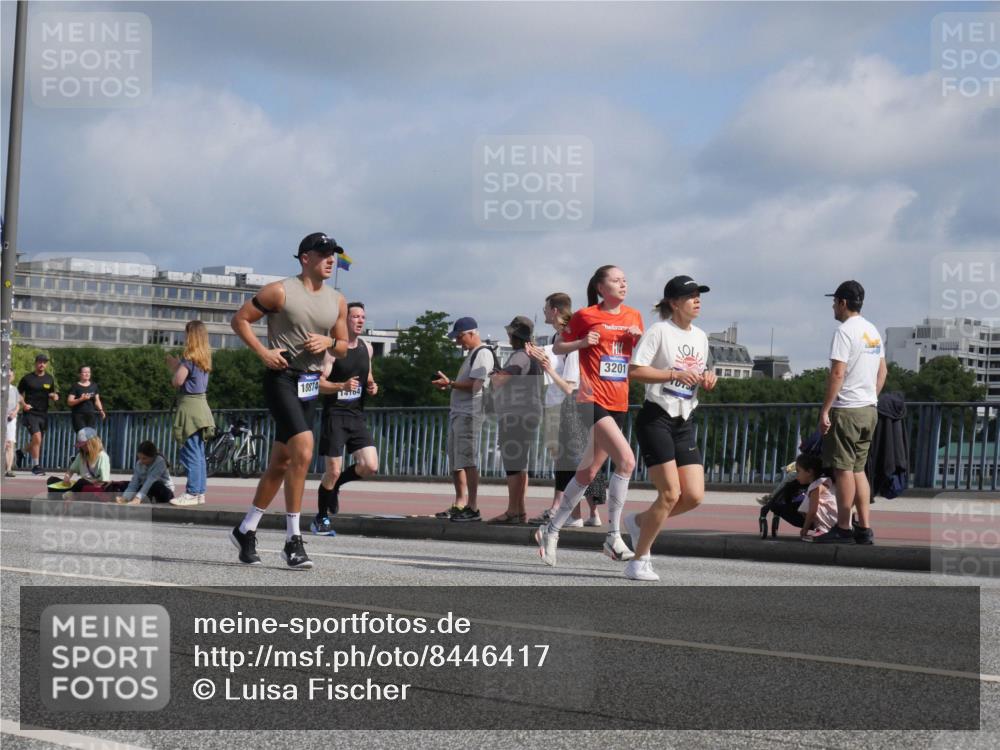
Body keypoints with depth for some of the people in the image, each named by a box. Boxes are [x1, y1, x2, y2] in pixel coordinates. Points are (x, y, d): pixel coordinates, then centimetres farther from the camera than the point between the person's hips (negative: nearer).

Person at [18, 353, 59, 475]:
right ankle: (36, 465, -12)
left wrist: (54, 396, -6)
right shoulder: (27, 378, 0)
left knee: (38, 441, 13)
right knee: (37, 438, -19)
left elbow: (53, 395, 17)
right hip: (30, 413, -5)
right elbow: (19, 393, 8)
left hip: (43, 414, 5)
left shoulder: (50, 379, 10)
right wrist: (24, 404, -8)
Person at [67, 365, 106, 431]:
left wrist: (101, 410, 0)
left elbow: (97, 401, 17)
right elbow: (69, 402, -5)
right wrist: (81, 399, -18)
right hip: (79, 416, -4)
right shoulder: (75, 386, 0)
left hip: (91, 415, 4)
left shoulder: (94, 386, 14)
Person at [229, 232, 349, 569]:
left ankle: (246, 530, 27)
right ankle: (293, 540, -15)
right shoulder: (280, 291, -7)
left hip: (310, 384, 7)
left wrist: (329, 342, -6)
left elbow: (343, 348, 16)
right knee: (303, 452, -21)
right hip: (281, 378, -7)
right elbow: (240, 319, -2)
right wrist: (263, 351, -13)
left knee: (281, 462, 12)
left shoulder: (337, 301, 10)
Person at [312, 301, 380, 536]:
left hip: (356, 415, 6)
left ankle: (335, 485, 20)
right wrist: (342, 386, -28)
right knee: (333, 471, -5)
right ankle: (321, 519, 13)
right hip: (335, 414, -5)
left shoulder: (366, 347, 11)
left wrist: (372, 386, 5)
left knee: (370, 466, -8)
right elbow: (319, 383, -12)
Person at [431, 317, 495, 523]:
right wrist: (448, 385, 11)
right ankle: (460, 504, 16)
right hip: (458, 413, 10)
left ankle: (473, 508, -12)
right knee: (456, 461, 11)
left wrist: (450, 383, -14)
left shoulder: (483, 354, -10)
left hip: (469, 415, -10)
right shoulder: (472, 355, 22)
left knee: (468, 460, -12)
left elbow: (474, 386, -19)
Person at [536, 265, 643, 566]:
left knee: (588, 472, 10)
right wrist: (583, 342, -11)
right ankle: (613, 537, -15)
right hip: (592, 400, -6)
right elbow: (558, 347, 7)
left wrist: (639, 338, 1)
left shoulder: (633, 316, 12)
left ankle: (551, 531, 25)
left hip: (618, 404, 6)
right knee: (626, 460, -22)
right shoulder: (585, 316, -1)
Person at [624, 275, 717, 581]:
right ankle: (639, 561, 3)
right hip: (655, 418, -7)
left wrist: (708, 379, 3)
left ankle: (640, 521, 22)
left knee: (694, 496, -2)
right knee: (670, 493, -12)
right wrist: (674, 374, -21)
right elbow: (634, 371, -15)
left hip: (684, 423, 7)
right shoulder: (659, 331, -8)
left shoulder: (700, 336, 14)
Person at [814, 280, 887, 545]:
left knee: (843, 469, -3)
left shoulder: (845, 331, -13)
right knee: (858, 469, 12)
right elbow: (882, 371, 17)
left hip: (846, 409, -8)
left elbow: (837, 373, -18)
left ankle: (843, 529, 0)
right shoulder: (873, 331, 14)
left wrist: (824, 410, -16)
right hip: (869, 409, 8)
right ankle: (864, 529, 11)